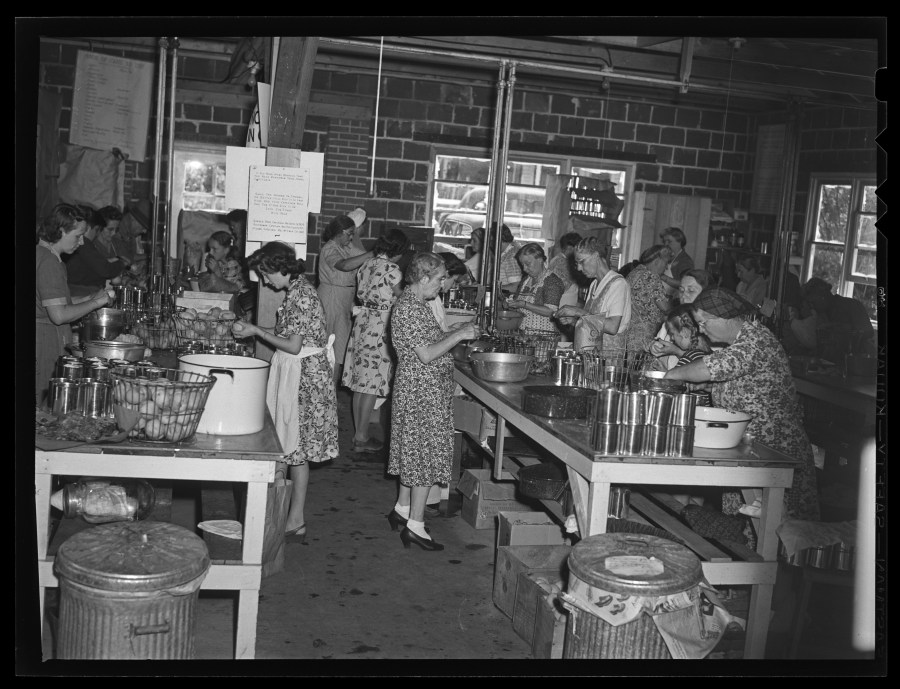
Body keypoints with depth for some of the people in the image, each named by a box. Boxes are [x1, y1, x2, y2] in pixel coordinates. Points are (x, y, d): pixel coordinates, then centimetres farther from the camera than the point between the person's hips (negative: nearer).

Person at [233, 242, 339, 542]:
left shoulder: (300, 296, -18)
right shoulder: (298, 291, 13)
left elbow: (293, 346, -19)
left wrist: (256, 331, -11)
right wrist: (255, 329, 9)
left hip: (303, 375, -10)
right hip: (294, 374, 10)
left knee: (295, 448, -2)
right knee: (289, 448, 11)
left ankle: (295, 520, 7)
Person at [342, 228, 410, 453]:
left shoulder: (366, 265, 9)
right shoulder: (392, 270, -13)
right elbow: (400, 298, -6)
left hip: (362, 323, 8)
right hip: (379, 327, -8)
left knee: (361, 383, 12)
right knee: (371, 385, -1)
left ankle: (358, 433, 20)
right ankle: (361, 438, 3)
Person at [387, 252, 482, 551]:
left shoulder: (416, 304, 11)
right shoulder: (408, 308, -21)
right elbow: (426, 355, -24)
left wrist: (459, 333, 10)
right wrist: (459, 336, -17)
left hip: (421, 389, 10)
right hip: (422, 389, -10)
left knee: (414, 451, 18)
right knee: (425, 454, -4)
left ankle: (402, 509, 30)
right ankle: (415, 526, 2)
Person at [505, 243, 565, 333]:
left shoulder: (552, 281, -6)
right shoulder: (526, 280, 18)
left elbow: (550, 311, -15)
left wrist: (524, 304, -17)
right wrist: (510, 303, 3)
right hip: (521, 332, 7)